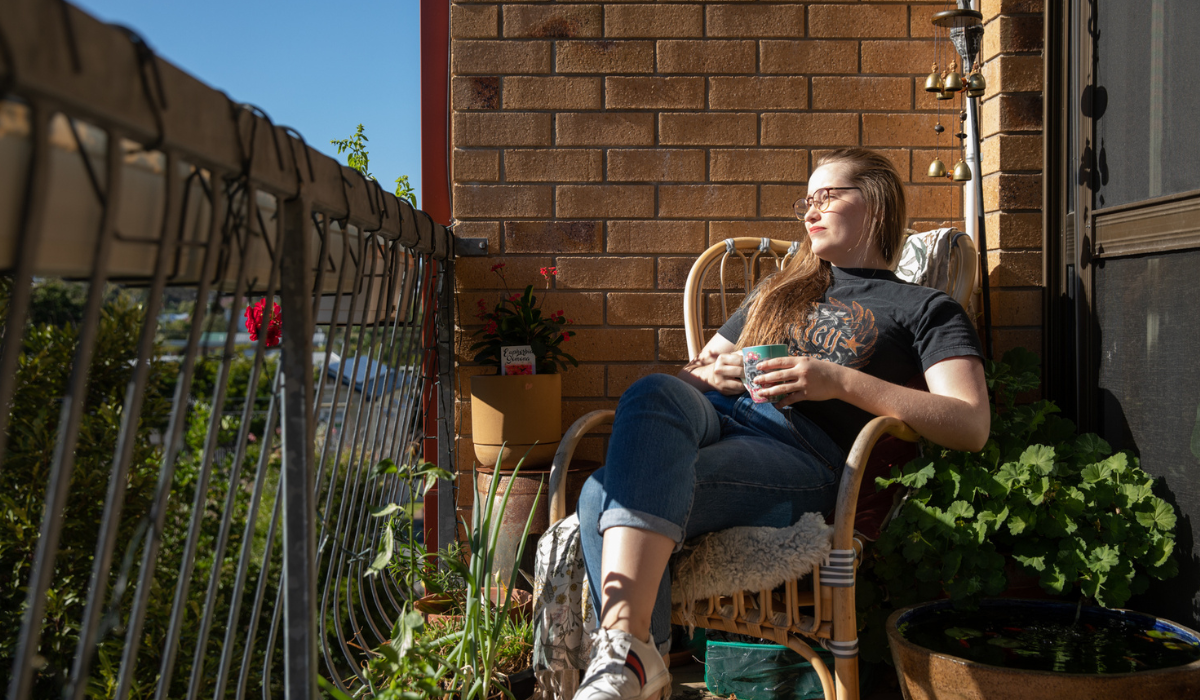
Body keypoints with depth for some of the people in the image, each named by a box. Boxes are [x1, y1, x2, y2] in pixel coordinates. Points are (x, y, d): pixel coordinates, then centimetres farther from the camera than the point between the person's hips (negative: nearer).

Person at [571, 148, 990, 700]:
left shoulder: (927, 310, 18)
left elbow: (972, 427, 2)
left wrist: (842, 381, -9)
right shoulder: (777, 292, 36)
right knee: (654, 390, -35)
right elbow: (697, 367, 38)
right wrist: (711, 374, 10)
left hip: (805, 452, -5)